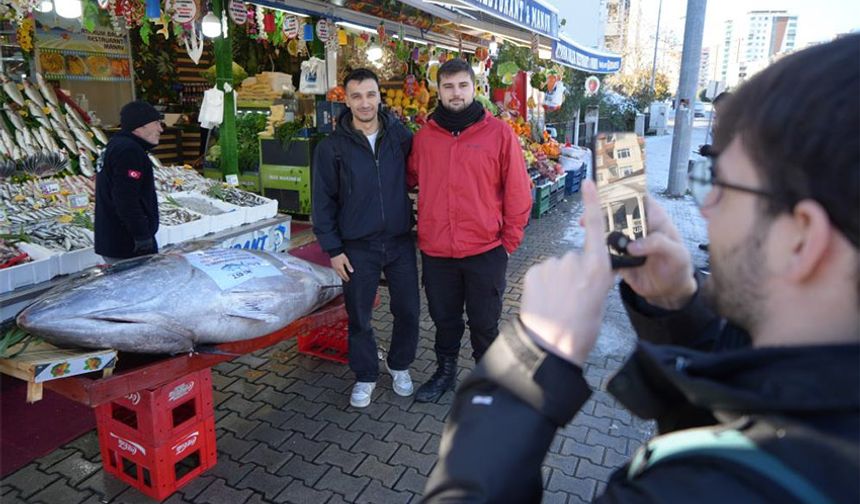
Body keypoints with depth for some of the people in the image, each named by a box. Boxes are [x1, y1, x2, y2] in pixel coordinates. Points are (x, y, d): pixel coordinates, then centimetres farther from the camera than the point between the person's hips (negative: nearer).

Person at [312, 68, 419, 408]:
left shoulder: (401, 136, 0)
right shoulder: (332, 147, -3)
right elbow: (324, 202, -1)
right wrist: (333, 249, -4)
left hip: (400, 242, 1)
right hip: (357, 247, -1)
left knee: (407, 311, 10)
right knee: (359, 317, 10)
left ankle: (400, 365, 35)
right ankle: (365, 376, 31)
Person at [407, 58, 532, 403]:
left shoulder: (499, 133, -5)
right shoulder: (424, 136, 3)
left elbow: (517, 192, -4)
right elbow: (411, 179, 14)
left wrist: (509, 241, -4)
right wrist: (425, 232, 6)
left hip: (485, 251, -2)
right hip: (436, 251, 3)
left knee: (484, 323, 12)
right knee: (444, 319, 18)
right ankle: (445, 372, 40)